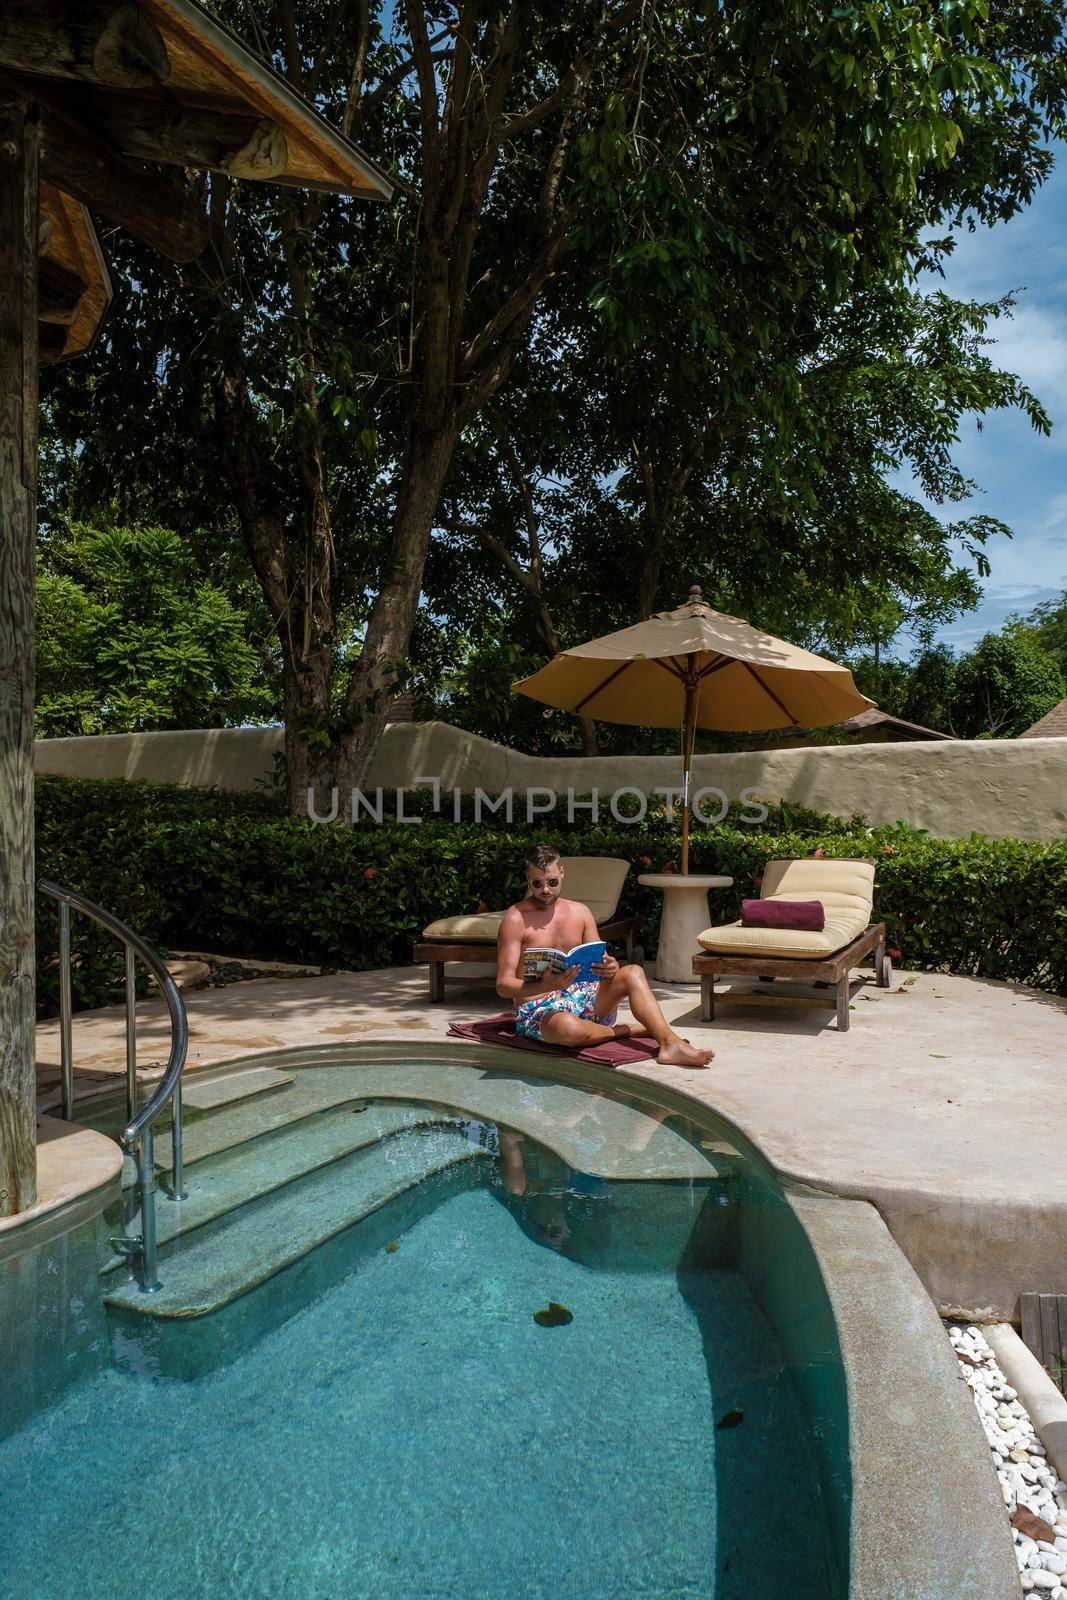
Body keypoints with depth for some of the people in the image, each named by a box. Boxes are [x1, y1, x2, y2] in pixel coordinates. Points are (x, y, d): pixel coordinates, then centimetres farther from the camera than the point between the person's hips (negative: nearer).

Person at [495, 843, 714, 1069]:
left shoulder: (580, 912, 10)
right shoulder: (516, 919, -7)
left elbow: (600, 962, 9)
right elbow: (503, 985, -14)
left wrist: (610, 968, -18)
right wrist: (547, 986, -33)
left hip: (579, 995, 6)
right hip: (536, 1008, -5)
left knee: (633, 972, -16)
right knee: (570, 1029, -39)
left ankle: (670, 1044, -29)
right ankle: (627, 1030, -11)